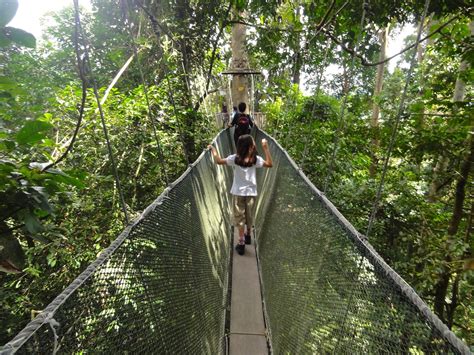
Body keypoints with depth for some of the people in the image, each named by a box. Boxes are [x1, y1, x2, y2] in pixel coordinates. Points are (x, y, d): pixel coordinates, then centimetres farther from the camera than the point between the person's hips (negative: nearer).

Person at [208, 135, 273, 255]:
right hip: (251, 192, 1)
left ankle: (241, 243, 7)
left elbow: (218, 161, -5)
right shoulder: (256, 159, -10)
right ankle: (248, 236, 40)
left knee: (240, 217, 6)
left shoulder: (235, 158, -11)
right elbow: (270, 164, 1)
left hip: (238, 192, -1)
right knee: (249, 216, 19)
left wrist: (213, 149, 10)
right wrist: (266, 148, 1)